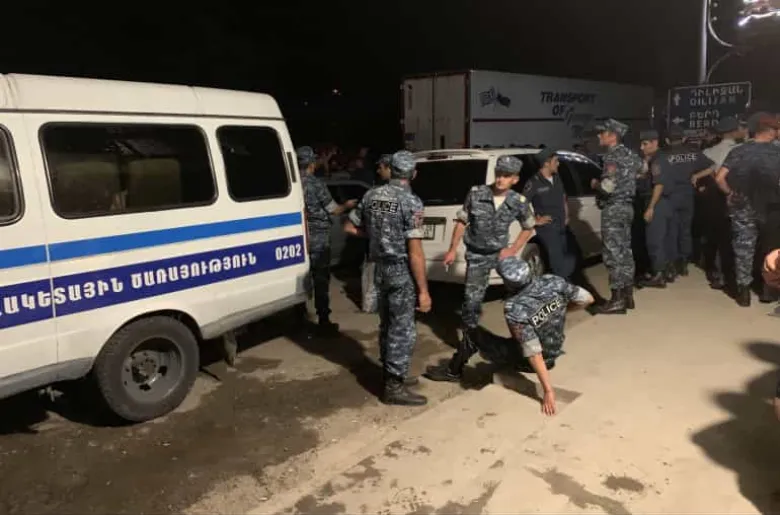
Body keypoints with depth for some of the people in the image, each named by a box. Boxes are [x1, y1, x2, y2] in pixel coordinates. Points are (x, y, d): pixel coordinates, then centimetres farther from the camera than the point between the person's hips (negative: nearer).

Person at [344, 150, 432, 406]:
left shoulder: (371, 195, 4)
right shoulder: (411, 201, -15)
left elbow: (349, 227, 14)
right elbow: (415, 251, -18)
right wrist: (424, 290, -15)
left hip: (380, 269, 7)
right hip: (402, 271, -7)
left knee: (387, 325, 18)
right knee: (403, 330, 1)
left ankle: (393, 375, 31)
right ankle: (394, 387, 7)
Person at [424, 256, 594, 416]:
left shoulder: (515, 310, -32)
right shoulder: (553, 282, -17)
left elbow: (533, 353, -29)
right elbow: (587, 299, -4)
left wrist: (548, 391, -23)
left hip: (533, 361, -6)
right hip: (555, 351, 6)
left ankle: (452, 372, 29)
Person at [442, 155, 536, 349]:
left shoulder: (520, 202, -11)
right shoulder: (475, 194, -14)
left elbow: (528, 228, 7)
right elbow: (461, 222, -2)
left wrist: (513, 250, -3)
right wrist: (452, 250, -3)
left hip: (500, 253, 1)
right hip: (476, 254, -1)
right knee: (472, 298, -1)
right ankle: (469, 337, 19)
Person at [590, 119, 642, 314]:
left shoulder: (613, 155, -16)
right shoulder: (629, 154, 13)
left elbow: (608, 186, -25)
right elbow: (640, 167, 32)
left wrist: (595, 184, -6)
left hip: (614, 208, -10)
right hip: (626, 206, 10)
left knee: (613, 254, -7)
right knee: (625, 252, 13)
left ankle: (617, 299, -6)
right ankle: (627, 295, 18)